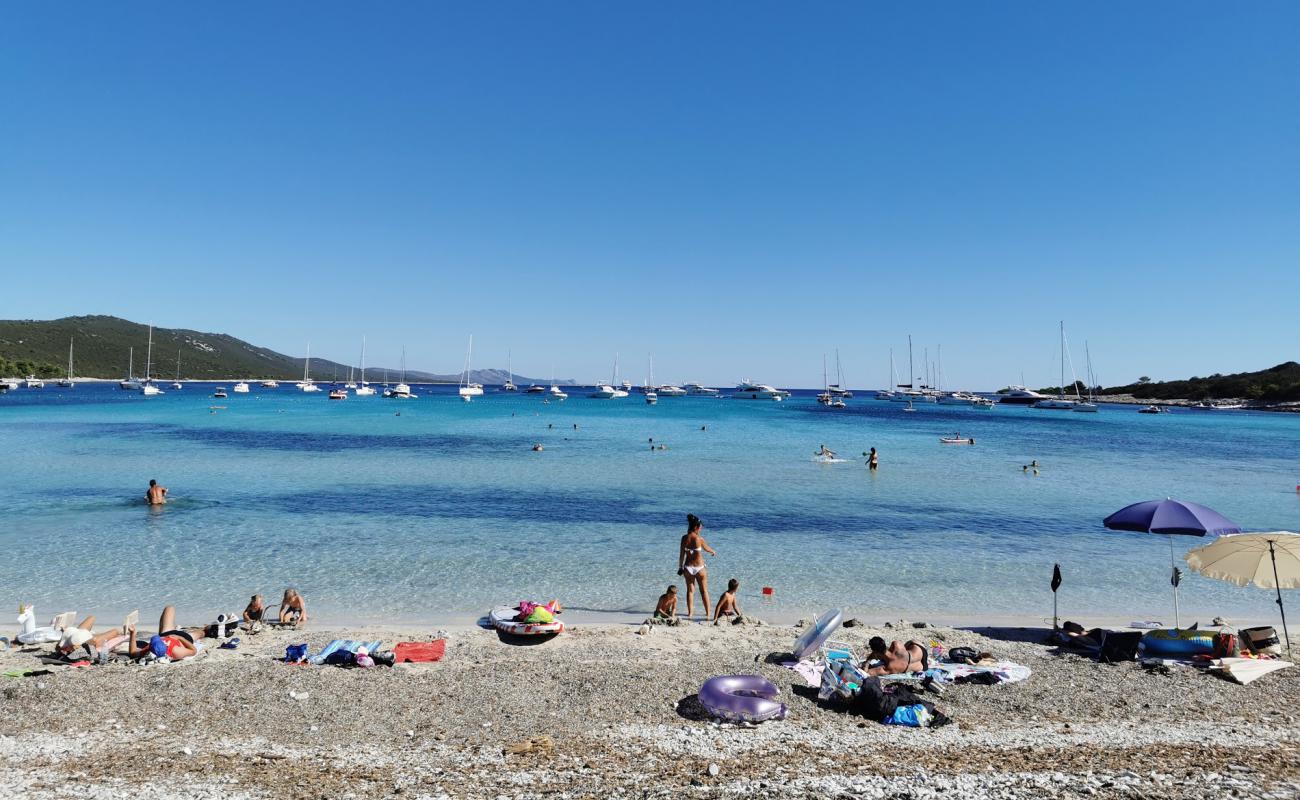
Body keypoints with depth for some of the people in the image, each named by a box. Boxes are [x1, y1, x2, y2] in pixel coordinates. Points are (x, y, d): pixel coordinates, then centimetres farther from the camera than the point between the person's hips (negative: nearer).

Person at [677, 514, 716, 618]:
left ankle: (690, 612, 17)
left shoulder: (684, 538, -6)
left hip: (688, 567, 3)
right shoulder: (700, 539, -15)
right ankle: (708, 613, 16)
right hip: (699, 567, -3)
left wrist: (680, 567, 8)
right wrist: (713, 552, 27)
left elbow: (681, 554, -2)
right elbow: (707, 549, 5)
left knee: (690, 590, 15)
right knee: (704, 591, 11)